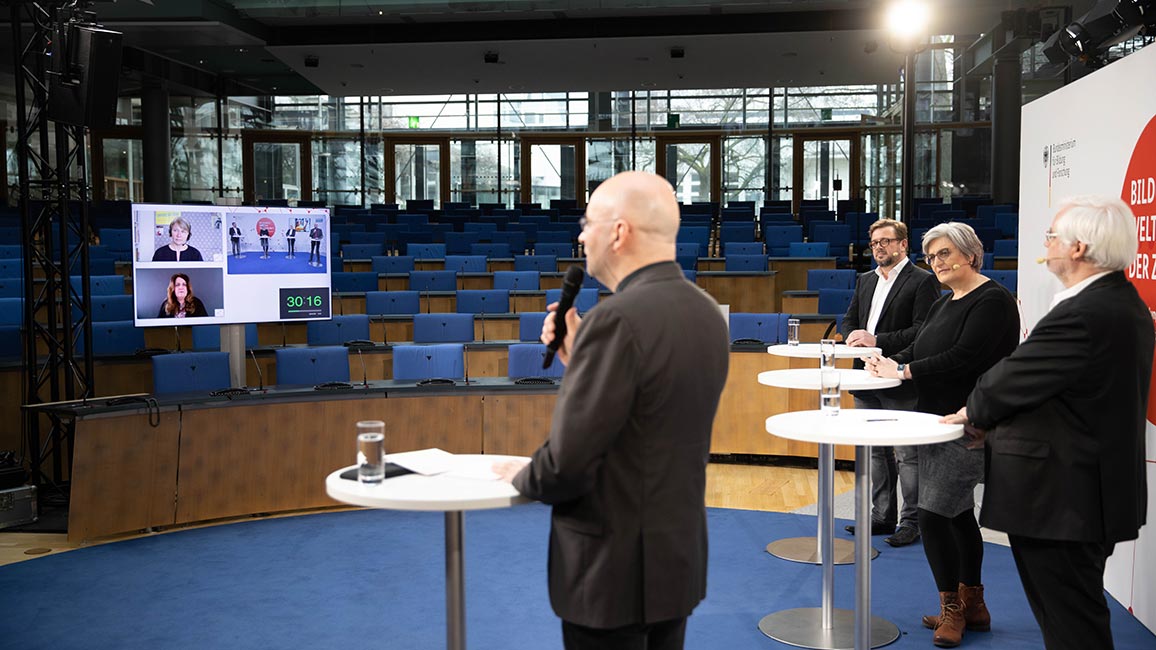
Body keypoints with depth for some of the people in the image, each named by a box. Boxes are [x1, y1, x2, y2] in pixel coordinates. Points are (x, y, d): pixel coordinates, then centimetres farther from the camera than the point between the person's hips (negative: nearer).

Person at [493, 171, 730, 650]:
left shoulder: (617, 318, -23)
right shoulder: (707, 313, 4)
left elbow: (569, 458, -23)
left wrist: (523, 477, -2)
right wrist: (578, 357, 5)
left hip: (614, 567, -8)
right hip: (679, 556, 8)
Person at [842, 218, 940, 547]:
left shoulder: (922, 281, -8)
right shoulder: (865, 280, 16)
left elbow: (923, 330, -16)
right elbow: (849, 318, 19)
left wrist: (878, 341, -21)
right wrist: (853, 335, -4)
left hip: (902, 381, -8)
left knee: (908, 454, -1)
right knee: (875, 451, 14)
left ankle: (911, 521, 8)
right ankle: (883, 516, 25)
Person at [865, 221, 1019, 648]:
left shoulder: (992, 301, -14)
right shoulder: (944, 304, 15)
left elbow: (964, 358, -24)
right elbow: (919, 350, 11)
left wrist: (904, 371, -20)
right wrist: (889, 361, -10)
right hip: (936, 421, 9)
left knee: (934, 514, -9)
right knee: (958, 513, 15)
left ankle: (952, 608, 6)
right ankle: (971, 605, 27)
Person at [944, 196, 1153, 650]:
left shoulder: (1083, 315, -25)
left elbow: (1016, 378, -16)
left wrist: (976, 412, 4)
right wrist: (993, 420, 9)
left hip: (1061, 500, -11)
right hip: (1097, 494, 11)